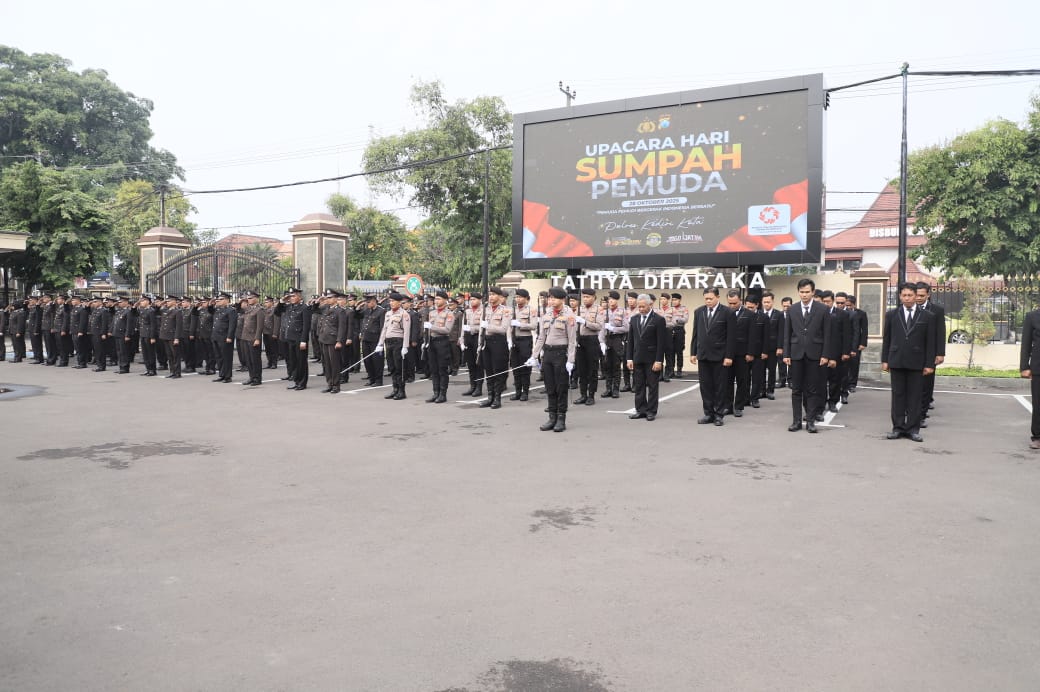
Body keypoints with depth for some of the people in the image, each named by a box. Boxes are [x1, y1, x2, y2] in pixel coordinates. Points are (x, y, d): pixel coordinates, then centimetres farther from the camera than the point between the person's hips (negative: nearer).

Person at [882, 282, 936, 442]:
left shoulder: (927, 316, 4)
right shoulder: (891, 315, 8)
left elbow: (930, 342, 3)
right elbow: (886, 339, 9)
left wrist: (929, 364, -2)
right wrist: (885, 360, 3)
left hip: (917, 362, -1)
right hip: (896, 361, 1)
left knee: (915, 396, 2)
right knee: (898, 395, 4)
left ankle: (913, 429, 8)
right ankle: (898, 427, 10)